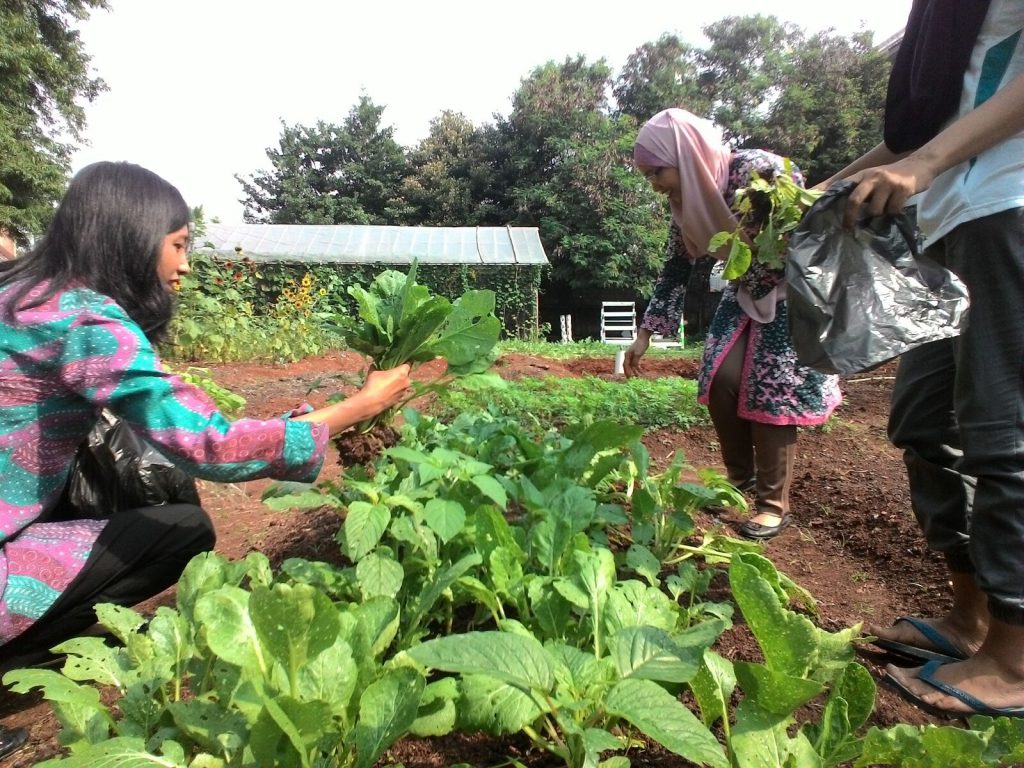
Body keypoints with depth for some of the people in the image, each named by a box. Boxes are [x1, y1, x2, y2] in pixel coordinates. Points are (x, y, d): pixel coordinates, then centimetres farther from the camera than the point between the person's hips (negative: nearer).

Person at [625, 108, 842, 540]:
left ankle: (775, 504, 3)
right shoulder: (686, 201, -4)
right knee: (719, 381, -4)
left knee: (771, 391, -10)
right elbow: (675, 270, 2)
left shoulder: (762, 170, -26)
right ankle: (741, 481, 14)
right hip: (746, 293, 6)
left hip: (793, 291, -6)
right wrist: (645, 334, 1)